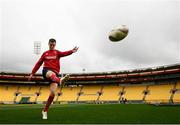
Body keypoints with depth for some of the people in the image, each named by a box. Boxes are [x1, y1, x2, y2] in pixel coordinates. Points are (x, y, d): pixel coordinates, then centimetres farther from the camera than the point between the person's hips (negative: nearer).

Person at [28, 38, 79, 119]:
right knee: (51, 74, -41)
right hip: (46, 71, -1)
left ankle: (45, 111, 3)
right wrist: (32, 73, 16)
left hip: (55, 73, 1)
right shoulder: (45, 53, 18)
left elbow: (64, 53, -7)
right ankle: (60, 81, -77)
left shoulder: (57, 52, 15)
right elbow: (38, 63, 21)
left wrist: (72, 51, -29)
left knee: (53, 93, -13)